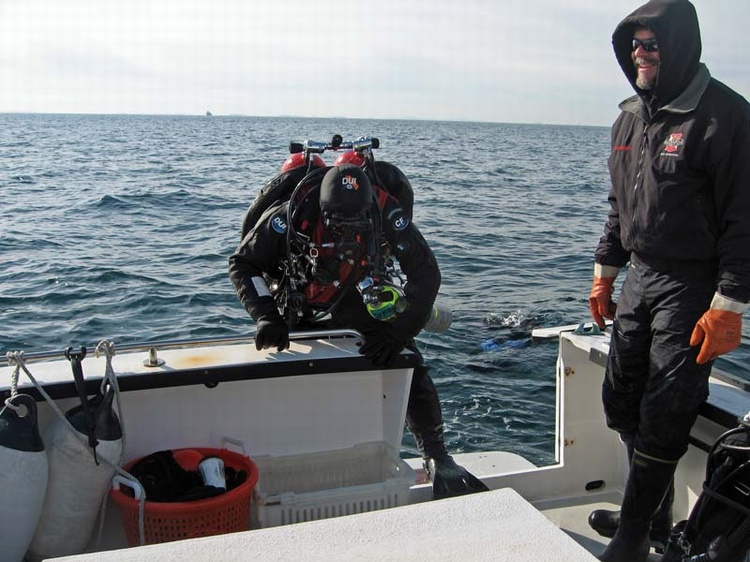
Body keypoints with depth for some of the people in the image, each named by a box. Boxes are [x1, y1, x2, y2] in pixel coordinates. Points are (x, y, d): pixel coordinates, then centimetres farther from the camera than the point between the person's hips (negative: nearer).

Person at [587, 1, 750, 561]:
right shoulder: (631, 117, 11)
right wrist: (605, 273, 18)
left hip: (693, 288, -8)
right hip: (640, 278, 8)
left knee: (663, 417, -3)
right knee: (622, 403, 12)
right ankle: (655, 514, 32)